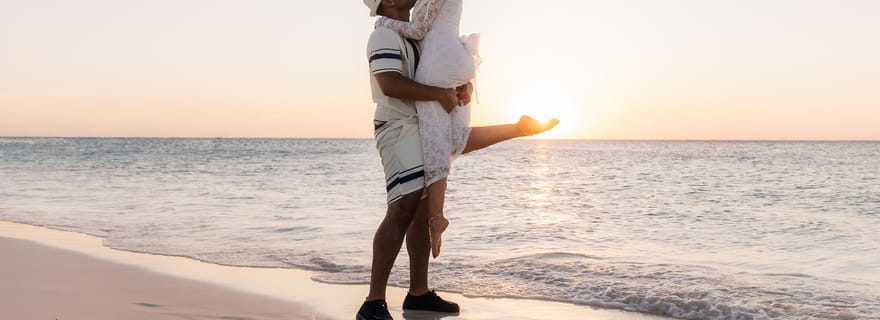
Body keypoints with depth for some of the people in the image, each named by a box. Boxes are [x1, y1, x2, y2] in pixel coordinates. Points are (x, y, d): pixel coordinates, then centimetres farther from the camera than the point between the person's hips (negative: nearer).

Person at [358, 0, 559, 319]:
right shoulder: (384, 36, -10)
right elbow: (390, 84, -24)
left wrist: (464, 84, 2)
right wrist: (442, 94, -20)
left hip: (425, 130, 10)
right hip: (400, 129, -10)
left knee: (423, 211, 9)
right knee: (403, 209, -20)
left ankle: (419, 293, 15)